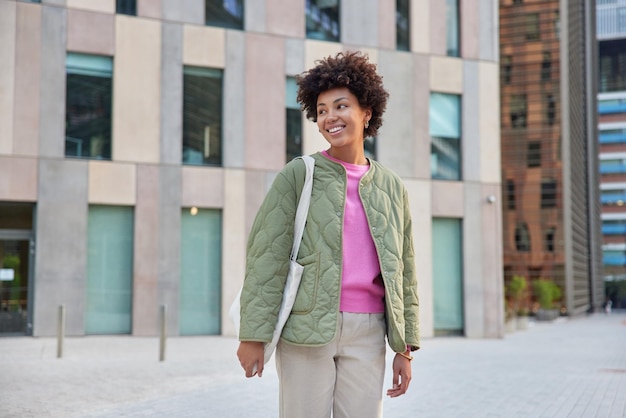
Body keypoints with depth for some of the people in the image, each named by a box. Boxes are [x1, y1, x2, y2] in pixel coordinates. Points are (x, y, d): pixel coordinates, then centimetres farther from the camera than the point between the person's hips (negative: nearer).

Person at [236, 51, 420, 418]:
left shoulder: (392, 188, 10)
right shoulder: (298, 175, 0)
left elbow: (404, 273, 13)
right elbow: (266, 256, -4)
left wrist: (405, 348, 10)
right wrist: (253, 335, -9)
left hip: (367, 333, 3)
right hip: (306, 329, -3)